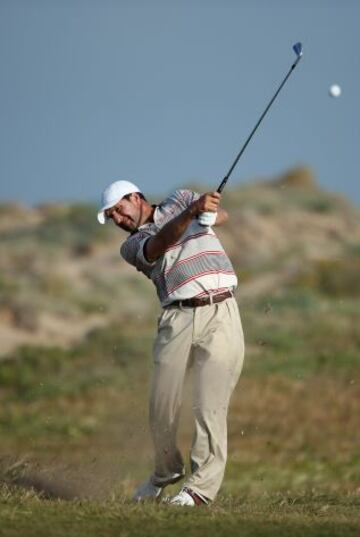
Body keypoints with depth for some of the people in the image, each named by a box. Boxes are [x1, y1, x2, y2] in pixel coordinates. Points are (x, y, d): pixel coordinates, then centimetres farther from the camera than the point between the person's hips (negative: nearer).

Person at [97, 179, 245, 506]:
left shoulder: (181, 200, 16)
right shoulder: (132, 246, 12)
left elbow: (221, 215, -2)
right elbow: (160, 244, -11)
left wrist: (211, 213, -27)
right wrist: (191, 212, -27)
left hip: (220, 312, -2)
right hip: (178, 318, 2)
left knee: (210, 406, -10)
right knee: (161, 409, 1)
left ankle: (202, 486, -6)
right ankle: (167, 471, 26)